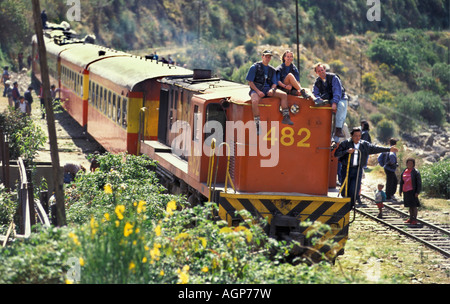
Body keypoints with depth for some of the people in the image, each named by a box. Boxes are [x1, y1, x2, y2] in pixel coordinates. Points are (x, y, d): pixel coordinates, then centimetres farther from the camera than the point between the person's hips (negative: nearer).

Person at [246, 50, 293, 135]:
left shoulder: (272, 70, 17)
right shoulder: (255, 67, 1)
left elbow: (274, 83, 15)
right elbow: (250, 82, -4)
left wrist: (272, 89, -9)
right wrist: (258, 91, -17)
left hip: (268, 89, 5)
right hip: (256, 89, -5)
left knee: (284, 95, -10)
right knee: (255, 101, -37)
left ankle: (285, 117, -4)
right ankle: (257, 125, -32)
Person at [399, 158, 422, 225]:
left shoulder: (415, 172, -6)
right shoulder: (404, 172, 12)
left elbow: (419, 182, -8)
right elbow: (401, 182, 21)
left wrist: (417, 192, -14)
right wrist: (400, 190, 18)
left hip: (412, 191, -6)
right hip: (406, 191, 6)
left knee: (414, 206, -6)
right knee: (410, 206, 12)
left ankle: (415, 220, -3)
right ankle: (411, 219, 18)